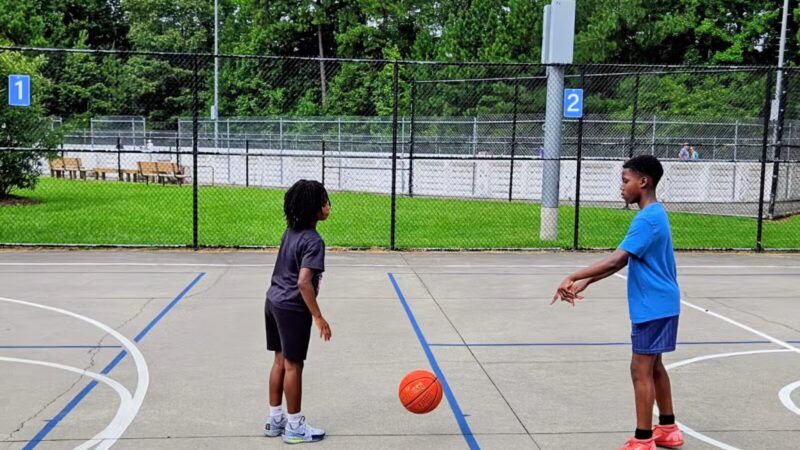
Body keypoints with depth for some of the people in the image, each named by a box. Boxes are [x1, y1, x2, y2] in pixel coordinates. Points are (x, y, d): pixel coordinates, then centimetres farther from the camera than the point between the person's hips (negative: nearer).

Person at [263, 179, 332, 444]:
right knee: (293, 365, 2)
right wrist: (318, 317, -20)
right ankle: (294, 426, 14)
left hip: (274, 302, 8)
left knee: (280, 361, 17)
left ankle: (275, 420, 27)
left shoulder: (291, 231, 6)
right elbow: (304, 283, -26)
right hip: (292, 309, -8)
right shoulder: (313, 241, -19)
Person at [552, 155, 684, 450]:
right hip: (660, 304, 10)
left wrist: (573, 278, -27)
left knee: (641, 370, -3)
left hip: (652, 307, -10)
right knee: (654, 366, 18)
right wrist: (586, 282, 4)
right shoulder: (654, 215, 12)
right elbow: (621, 262, 11)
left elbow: (615, 261, -29)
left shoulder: (646, 220, -21)